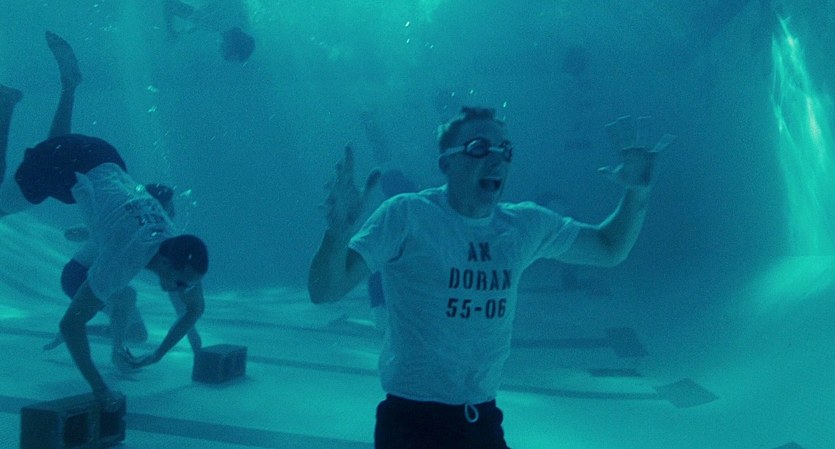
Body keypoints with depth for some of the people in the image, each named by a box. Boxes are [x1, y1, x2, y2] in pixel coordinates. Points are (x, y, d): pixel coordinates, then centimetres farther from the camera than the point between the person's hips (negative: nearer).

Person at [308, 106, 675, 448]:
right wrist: (339, 230, -37)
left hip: (483, 419, 5)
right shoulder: (407, 216, -13)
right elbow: (324, 291, -17)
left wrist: (637, 193, -3)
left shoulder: (525, 225, 2)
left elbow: (610, 250, 14)